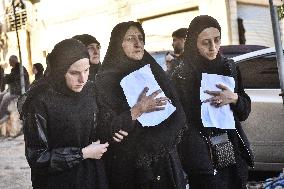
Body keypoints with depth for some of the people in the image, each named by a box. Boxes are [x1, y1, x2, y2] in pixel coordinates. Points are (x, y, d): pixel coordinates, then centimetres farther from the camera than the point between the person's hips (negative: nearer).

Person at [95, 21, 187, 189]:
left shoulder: (153, 71, 7)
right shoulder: (105, 79, -7)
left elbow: (178, 115, 2)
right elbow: (105, 129, -16)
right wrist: (139, 109, -22)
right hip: (129, 165, -4)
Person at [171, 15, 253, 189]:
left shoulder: (230, 68, 4)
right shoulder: (182, 77, -8)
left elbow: (245, 111, 8)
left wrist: (234, 98, -13)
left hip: (235, 154, 4)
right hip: (204, 158, -4)